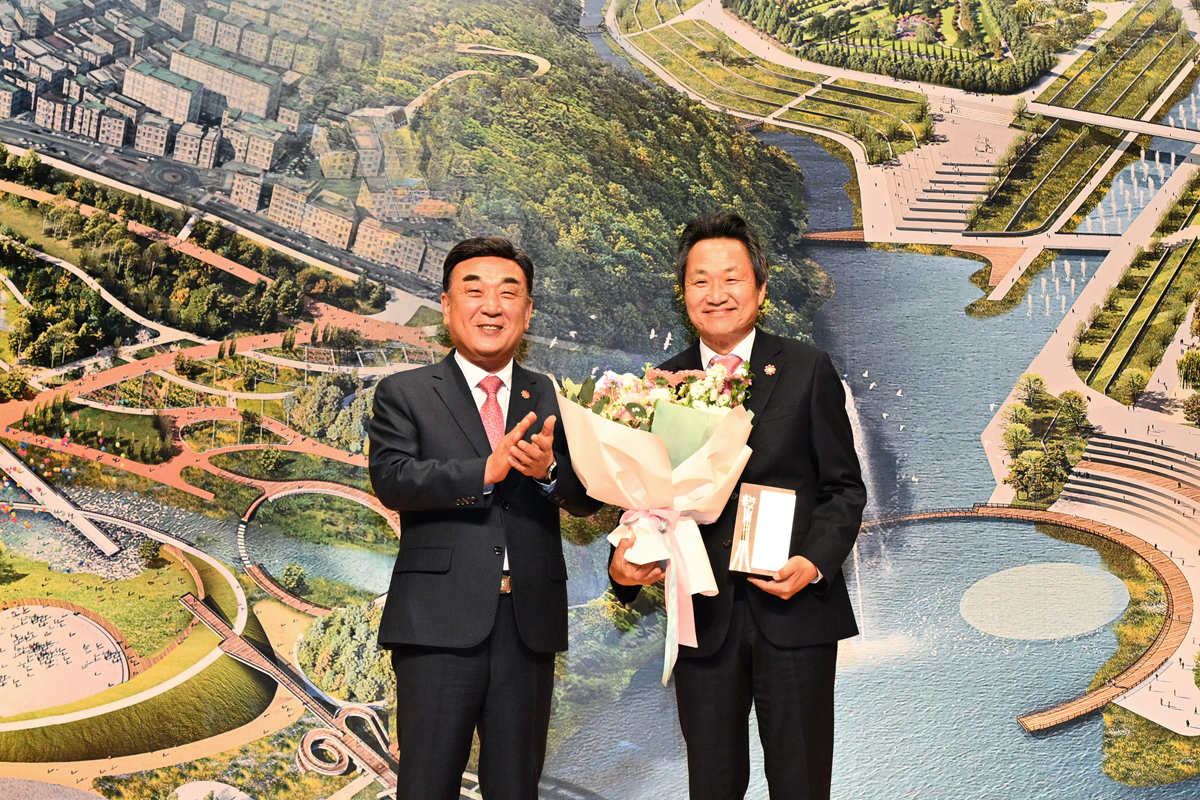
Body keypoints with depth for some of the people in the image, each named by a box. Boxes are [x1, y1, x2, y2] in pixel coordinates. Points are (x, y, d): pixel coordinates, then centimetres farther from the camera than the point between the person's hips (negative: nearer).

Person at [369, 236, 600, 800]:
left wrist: (548, 470, -18)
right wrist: (486, 469, -22)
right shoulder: (404, 393, 5)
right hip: (440, 623, -3)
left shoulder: (552, 400, 12)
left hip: (530, 625, 3)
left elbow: (587, 499, 4)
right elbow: (390, 479, -11)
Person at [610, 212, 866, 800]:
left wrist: (815, 562, -14)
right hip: (703, 618, 2)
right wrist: (624, 560, -12)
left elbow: (844, 487, 1)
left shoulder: (808, 371, 1)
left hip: (796, 611, -1)